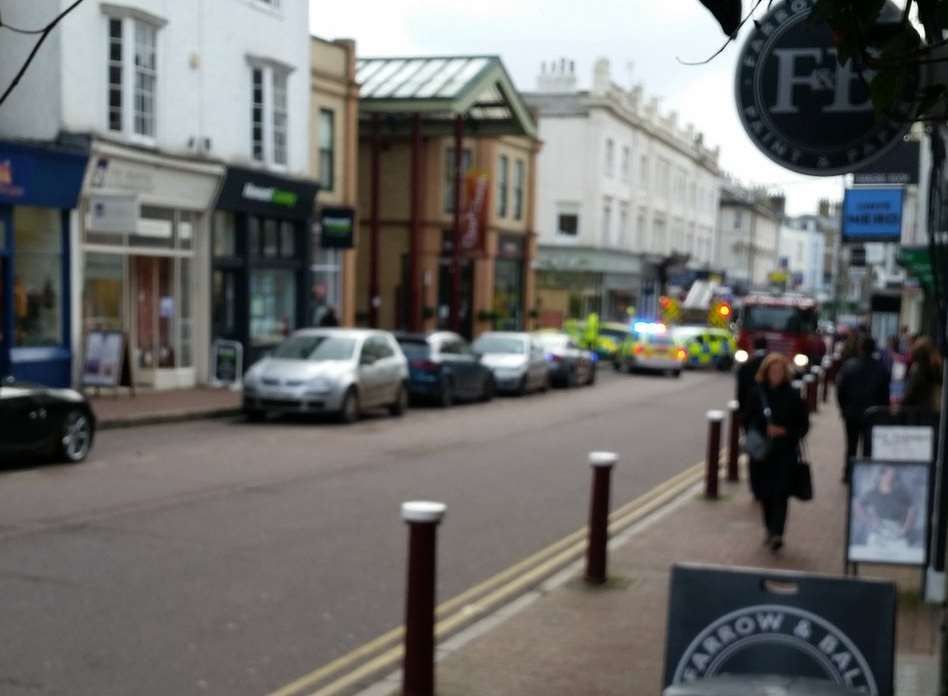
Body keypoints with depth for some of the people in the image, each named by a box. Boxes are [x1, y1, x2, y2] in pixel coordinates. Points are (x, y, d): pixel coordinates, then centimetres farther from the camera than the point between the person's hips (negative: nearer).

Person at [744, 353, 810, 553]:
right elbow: (749, 421, 9)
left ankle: (777, 534, -14)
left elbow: (803, 425, 2)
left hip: (785, 453, -2)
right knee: (765, 493, 9)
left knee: (780, 493, -11)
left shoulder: (793, 396, -2)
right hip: (762, 452, 2)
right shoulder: (756, 394, 2)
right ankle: (771, 530, 26)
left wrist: (784, 431, -13)